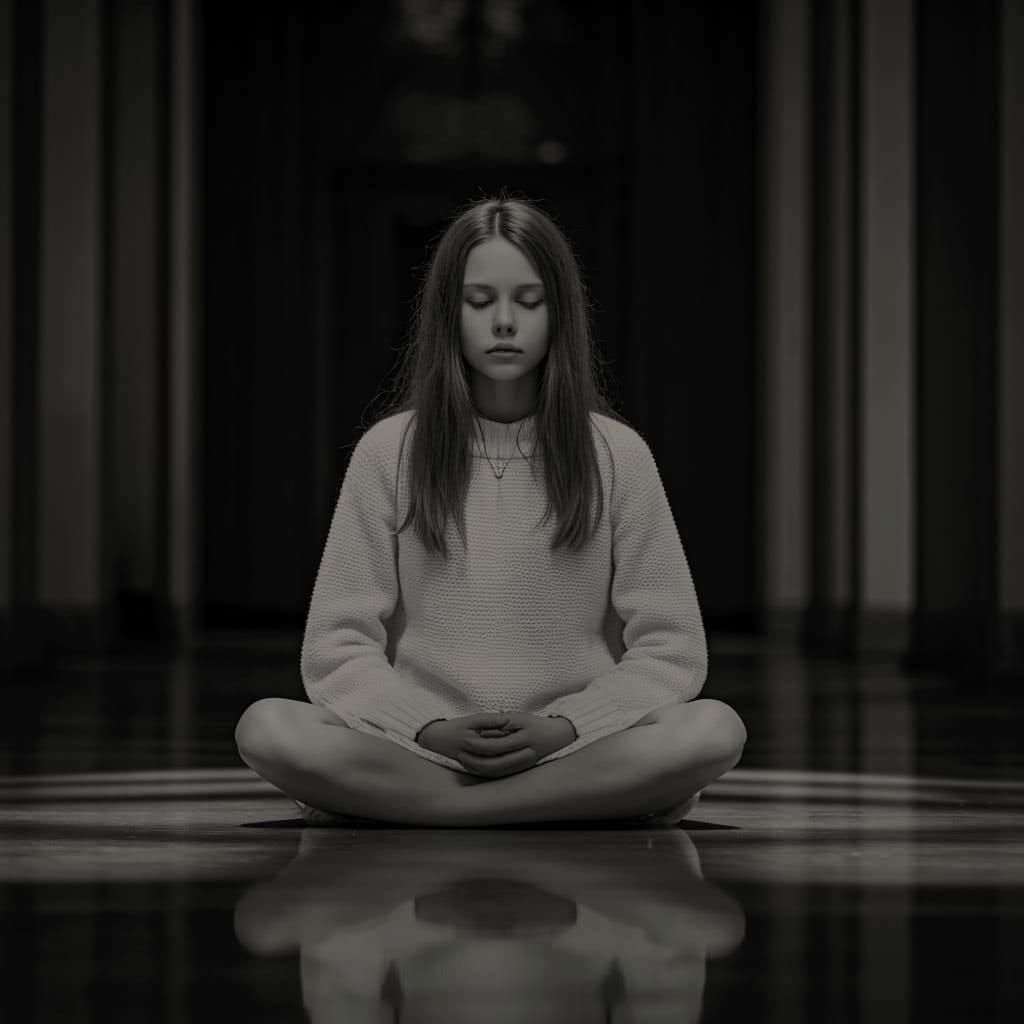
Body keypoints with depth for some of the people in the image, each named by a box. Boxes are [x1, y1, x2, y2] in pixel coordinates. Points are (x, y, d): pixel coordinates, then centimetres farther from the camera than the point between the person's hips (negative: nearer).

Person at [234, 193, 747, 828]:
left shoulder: (616, 454, 5)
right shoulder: (388, 452, 5)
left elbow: (672, 650, 3)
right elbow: (336, 649, 2)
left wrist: (563, 727, -13)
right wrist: (431, 730, -15)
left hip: (575, 748, 0)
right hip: (421, 747, 0)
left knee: (716, 729, -30)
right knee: (267, 728, -29)